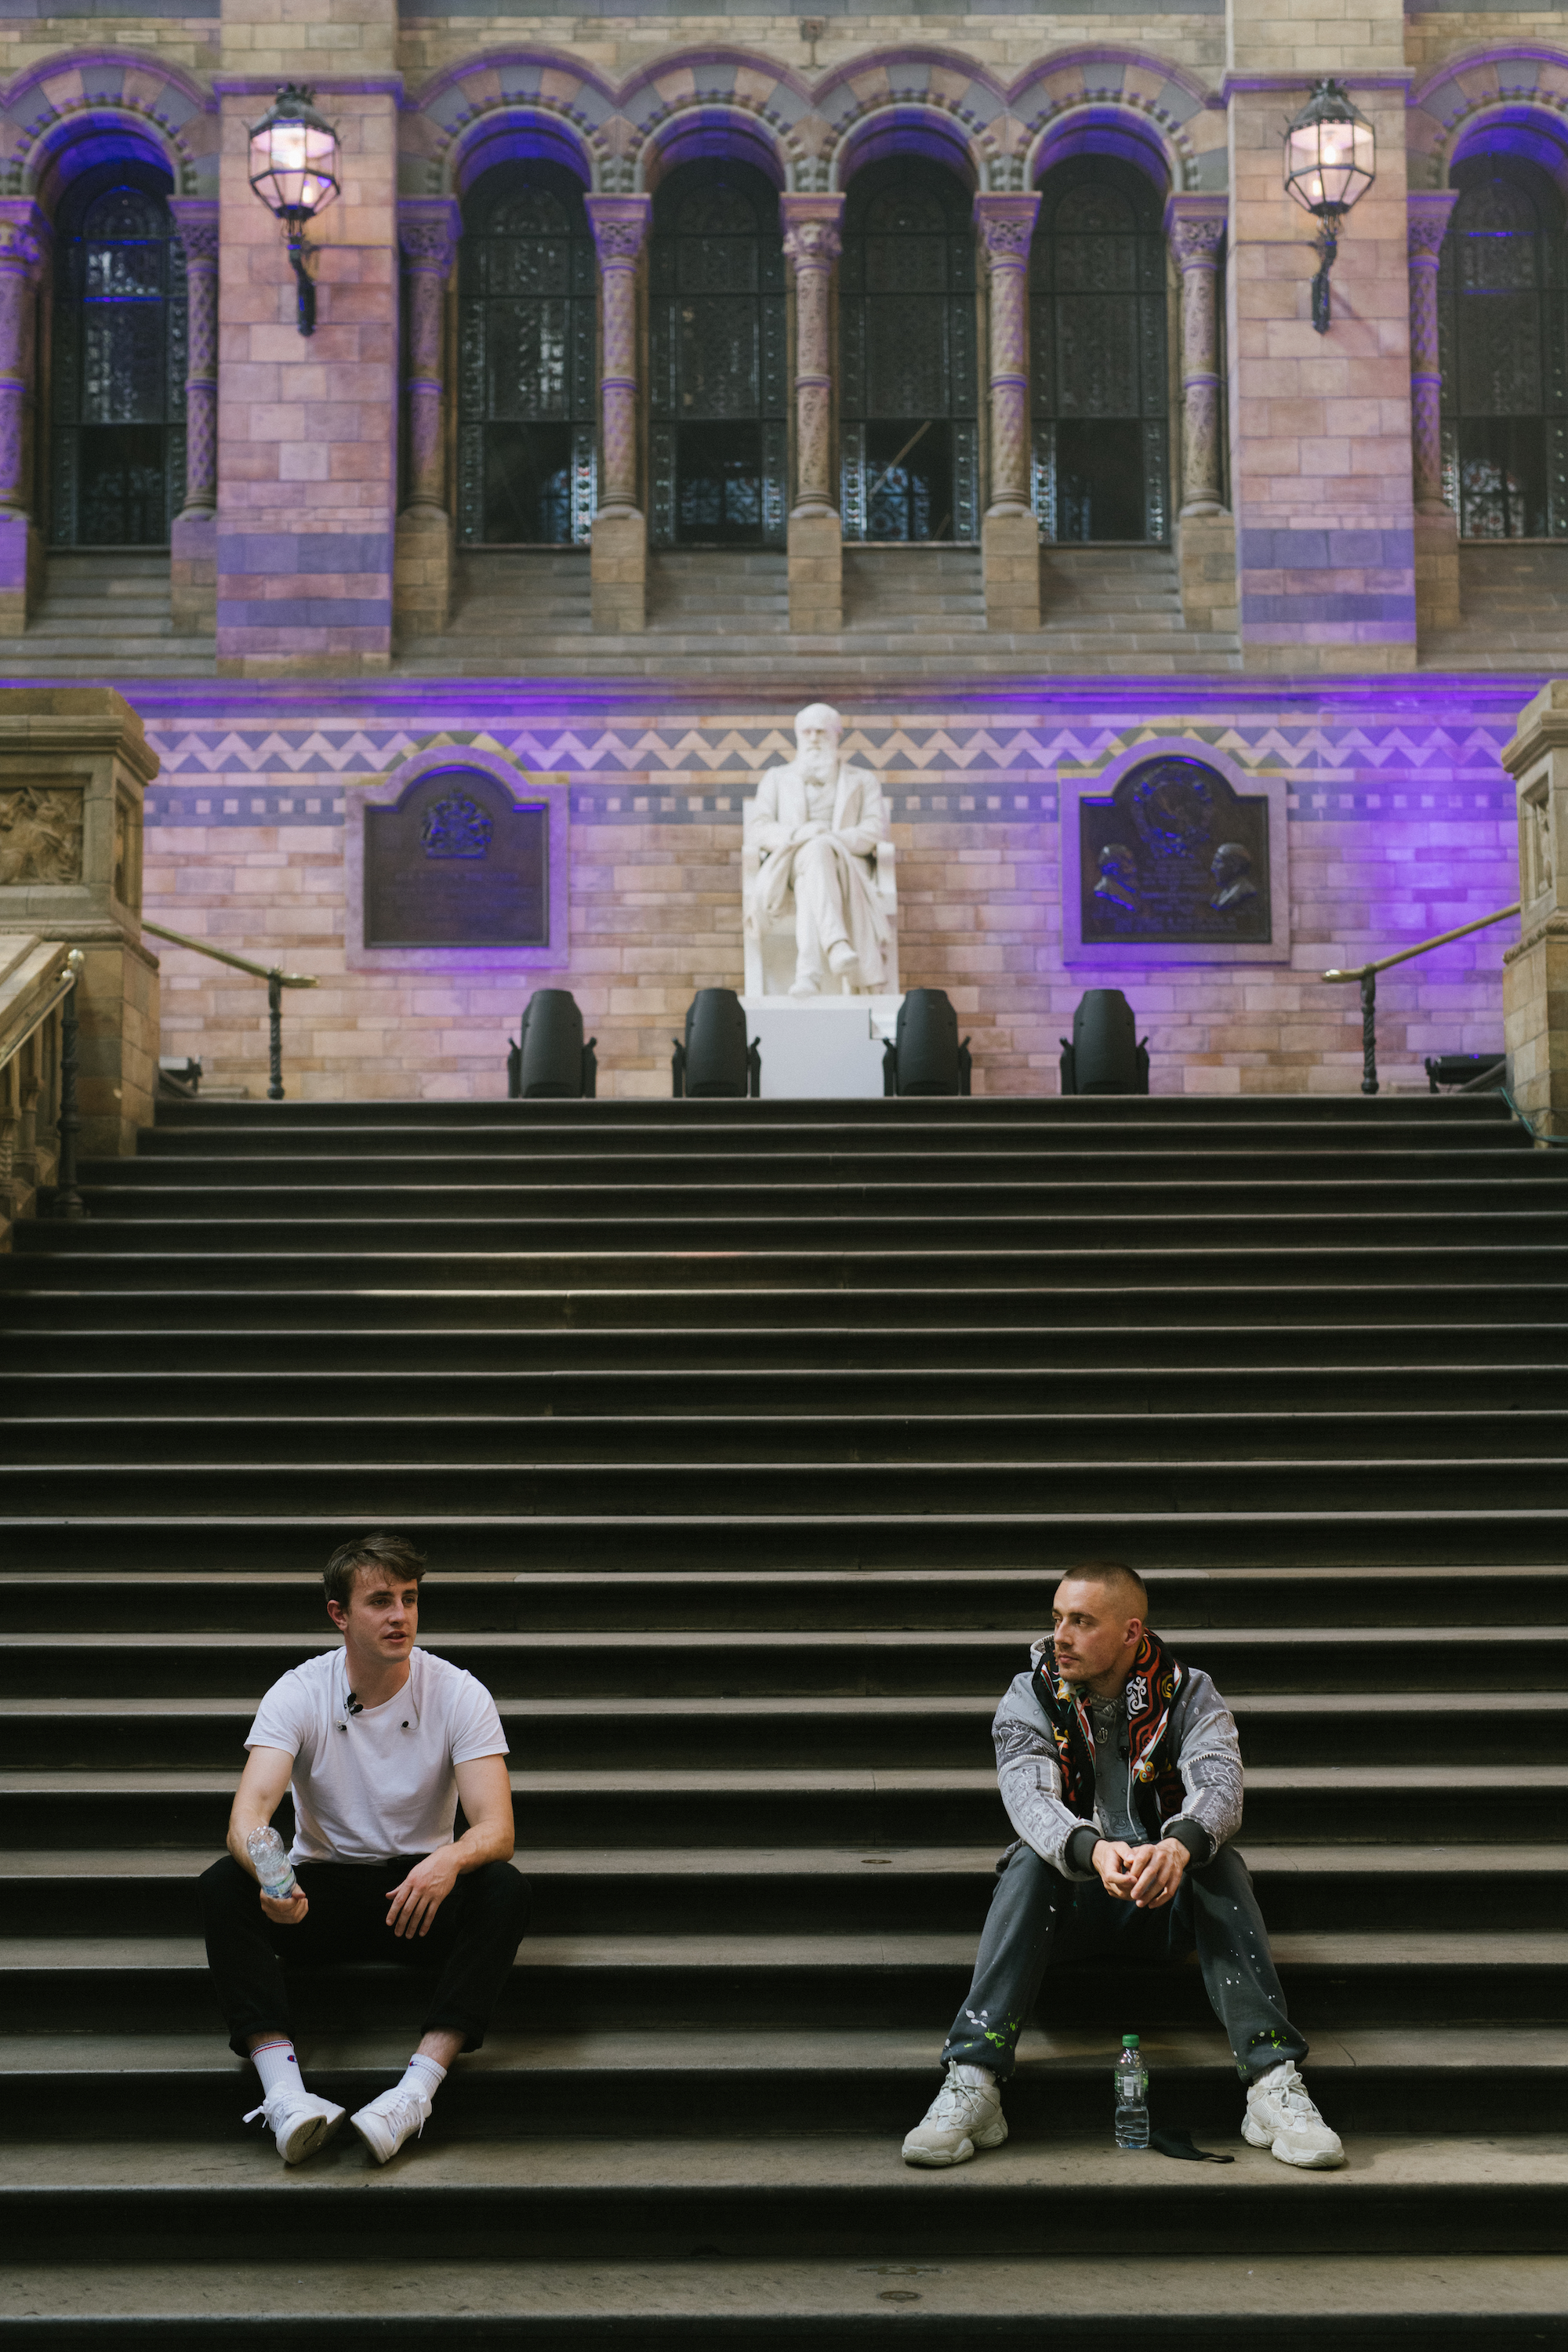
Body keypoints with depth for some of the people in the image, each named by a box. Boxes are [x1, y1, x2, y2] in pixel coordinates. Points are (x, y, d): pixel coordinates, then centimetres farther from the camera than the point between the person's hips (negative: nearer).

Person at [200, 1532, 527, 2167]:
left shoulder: (459, 1694, -10)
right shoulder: (298, 1693, -9)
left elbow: (497, 1828, -19)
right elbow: (248, 1813, -23)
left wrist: (450, 1862, -44)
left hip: (420, 1890, 0)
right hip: (321, 1887, 0)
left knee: (503, 1888, -32)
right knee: (223, 1884, -29)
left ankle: (419, 2085, -39)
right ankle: (283, 2086, -39)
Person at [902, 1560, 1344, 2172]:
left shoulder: (1189, 1695, -5)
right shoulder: (1029, 1699, -4)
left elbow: (1220, 1784, -23)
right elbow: (1029, 1795, -23)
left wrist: (1179, 1846, -48)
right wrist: (1094, 1851, -45)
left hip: (1167, 1897, 0)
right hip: (1070, 1901, 0)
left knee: (1218, 1863, -30)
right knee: (1028, 1863, -31)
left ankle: (1275, 2083, -38)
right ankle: (972, 2083, -40)